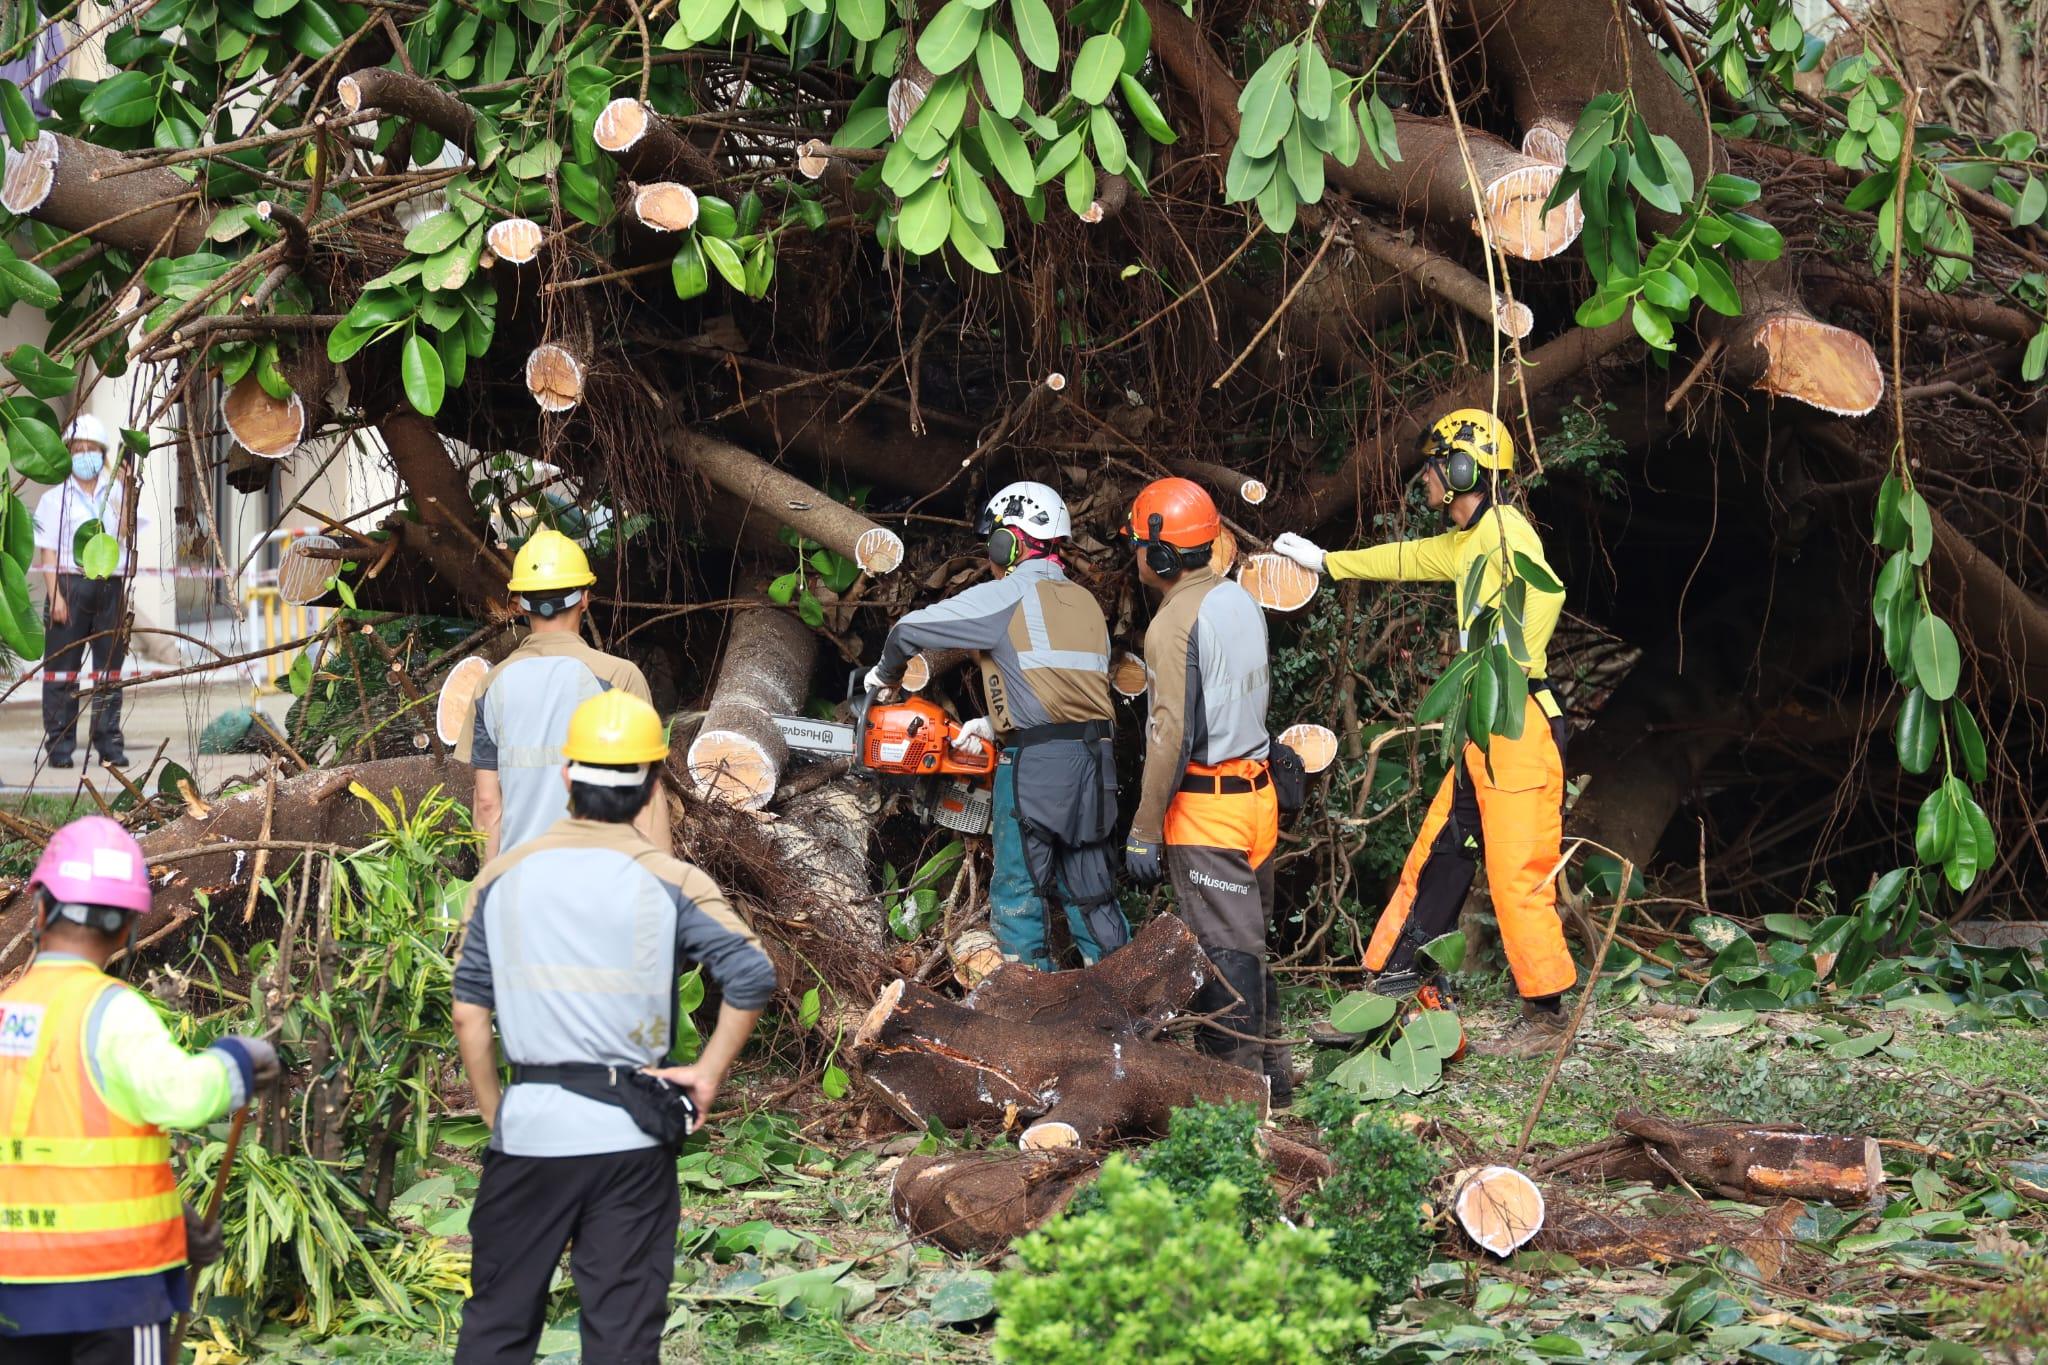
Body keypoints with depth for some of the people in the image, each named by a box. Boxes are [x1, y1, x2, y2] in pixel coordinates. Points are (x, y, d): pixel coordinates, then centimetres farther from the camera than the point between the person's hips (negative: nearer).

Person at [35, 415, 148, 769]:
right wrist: (55, 595, -9)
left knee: (110, 669, 3)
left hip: (111, 586, 3)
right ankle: (59, 745, -2)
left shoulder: (117, 494, 13)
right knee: (62, 668, -4)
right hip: (70, 584, -2)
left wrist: (126, 493, -5)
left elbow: (130, 535, -1)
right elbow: (48, 552, 1)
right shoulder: (55, 498, 7)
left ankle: (110, 742, 7)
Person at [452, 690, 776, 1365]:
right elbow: (753, 975, -16)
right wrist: (708, 1074, -5)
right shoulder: (671, 882, -5)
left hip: (527, 1130, 2)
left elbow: (469, 1012, 3)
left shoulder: (503, 876, 2)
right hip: (629, 1137, -2)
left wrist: (493, 1111, 12)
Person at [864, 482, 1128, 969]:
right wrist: (993, 726, 17)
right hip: (1094, 760, 7)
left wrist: (885, 674, 18)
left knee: (1020, 896, 3)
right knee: (1092, 895, 14)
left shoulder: (1007, 596, -5)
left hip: (1035, 764, -7)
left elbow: (909, 630, -1)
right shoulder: (1085, 603, 15)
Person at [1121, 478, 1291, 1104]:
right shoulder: (1241, 601, 9)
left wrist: (1144, 831, -16)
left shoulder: (1175, 624, -16)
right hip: (1256, 789, 9)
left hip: (1204, 805, -9)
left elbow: (1173, 734, -20)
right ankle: (1270, 1069, 21)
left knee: (1224, 952, -4)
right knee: (1249, 940, 16)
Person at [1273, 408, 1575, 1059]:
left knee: (1518, 876, -7)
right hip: (1483, 733, 10)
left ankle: (1544, 1018, -1)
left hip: (1519, 728, -10)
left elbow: (1546, 590, -31)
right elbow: (1406, 558, 36)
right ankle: (1393, 976, 24)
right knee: (1437, 854, 15)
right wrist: (1325, 561, 43)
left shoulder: (1506, 530, -13)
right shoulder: (1466, 542, 18)